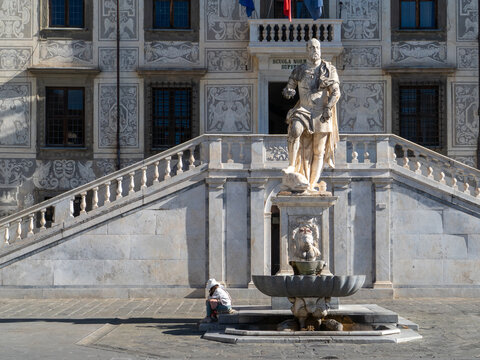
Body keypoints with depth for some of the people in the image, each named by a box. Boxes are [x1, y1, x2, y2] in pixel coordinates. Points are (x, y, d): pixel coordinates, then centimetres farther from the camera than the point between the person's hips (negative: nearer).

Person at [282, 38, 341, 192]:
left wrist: (328, 108, -18)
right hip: (304, 110, 0)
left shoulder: (329, 69, 6)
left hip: (322, 114, 0)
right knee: (295, 129, -33)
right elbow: (288, 87, 13)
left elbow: (336, 92, -2)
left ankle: (312, 185, 5)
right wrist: (288, 91, -13)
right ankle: (292, 167, -30)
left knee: (319, 151, 0)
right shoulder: (299, 70, 10)